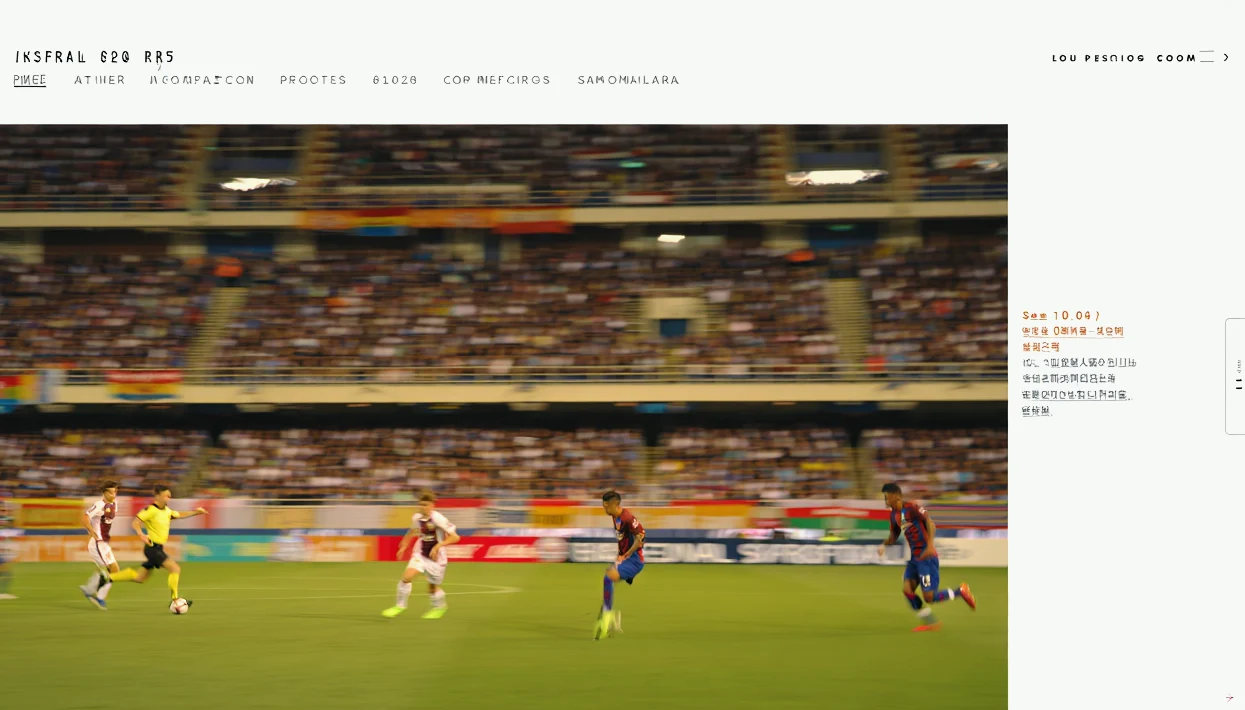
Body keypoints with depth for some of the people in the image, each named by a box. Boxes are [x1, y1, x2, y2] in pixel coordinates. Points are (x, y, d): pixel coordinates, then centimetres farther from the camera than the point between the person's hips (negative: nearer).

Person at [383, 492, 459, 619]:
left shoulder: (438, 519, -22)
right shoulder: (416, 518, -4)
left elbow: (455, 537, -21)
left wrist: (438, 546, -30)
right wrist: (404, 546, 13)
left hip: (436, 557, -4)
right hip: (420, 555, 4)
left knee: (433, 587, 11)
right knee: (407, 576, -18)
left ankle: (439, 607, 43)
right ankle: (400, 605, 0)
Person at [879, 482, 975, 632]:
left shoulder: (912, 507, -14)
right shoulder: (894, 514, 12)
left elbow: (930, 522, -24)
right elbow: (894, 536, 23)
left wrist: (930, 545, -34)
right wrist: (884, 545, 1)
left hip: (926, 557, -8)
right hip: (914, 557, 8)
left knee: (929, 597, -10)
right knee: (907, 590, -3)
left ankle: (961, 591, 11)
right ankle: (930, 623, 9)